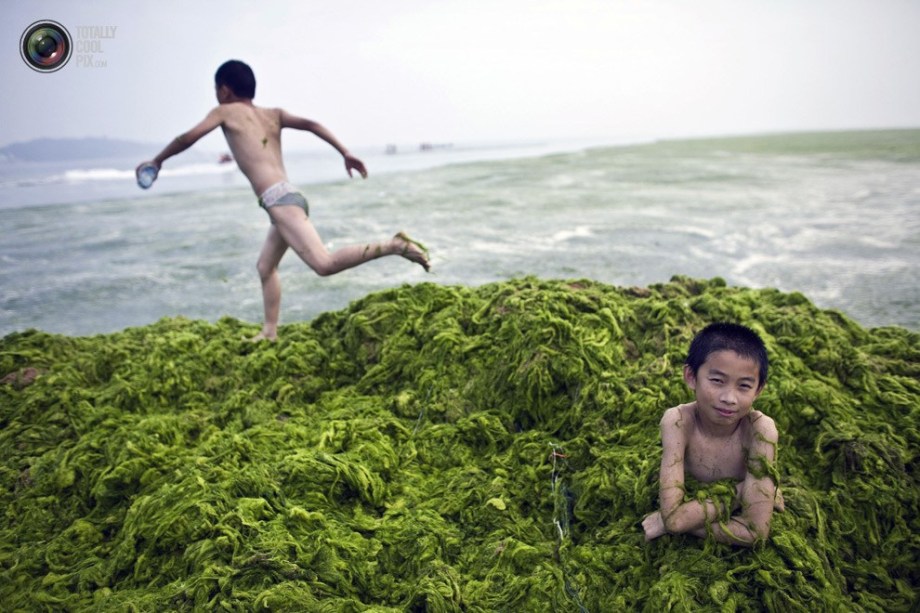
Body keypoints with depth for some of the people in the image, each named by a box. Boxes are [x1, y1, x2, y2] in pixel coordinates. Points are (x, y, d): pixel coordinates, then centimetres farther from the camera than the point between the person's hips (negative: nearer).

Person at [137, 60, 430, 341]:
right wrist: (345, 153, 4)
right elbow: (310, 124, 10)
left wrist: (157, 160, 25)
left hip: (280, 200, -9)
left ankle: (394, 245, -25)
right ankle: (269, 333, 23)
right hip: (290, 198, 9)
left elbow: (188, 138, 9)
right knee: (265, 266, 21)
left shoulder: (225, 112, 8)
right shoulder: (273, 114, 22)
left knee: (325, 264, -20)